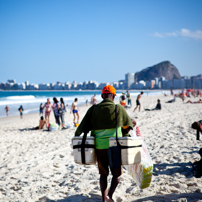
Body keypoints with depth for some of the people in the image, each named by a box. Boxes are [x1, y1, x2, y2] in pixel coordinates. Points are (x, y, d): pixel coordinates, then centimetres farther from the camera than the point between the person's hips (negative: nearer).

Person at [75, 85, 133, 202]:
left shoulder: (93, 109, 2)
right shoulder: (119, 109, -1)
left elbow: (83, 127, -1)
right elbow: (128, 126, 11)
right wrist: (122, 135, 29)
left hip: (99, 147, 2)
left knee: (103, 174, 19)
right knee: (117, 174, 11)